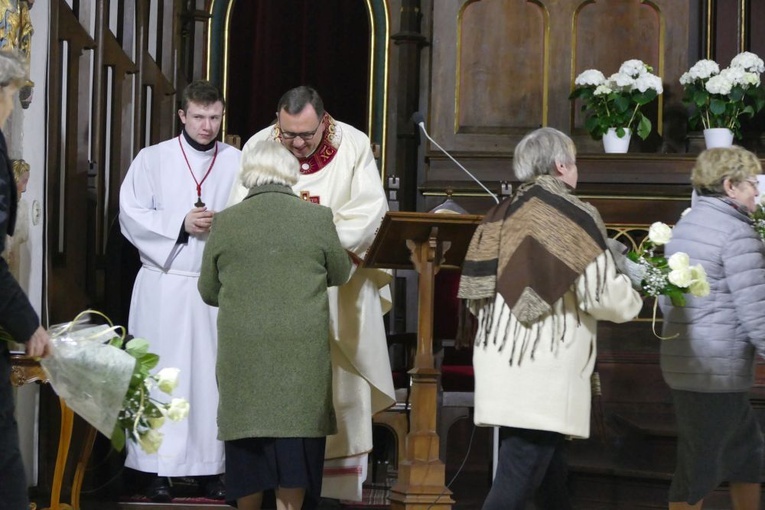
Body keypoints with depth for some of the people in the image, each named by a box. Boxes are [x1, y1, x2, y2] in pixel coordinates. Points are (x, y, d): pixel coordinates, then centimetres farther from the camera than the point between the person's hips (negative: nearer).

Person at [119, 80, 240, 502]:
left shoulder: (238, 162, 8)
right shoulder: (153, 159, 5)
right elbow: (131, 215, -1)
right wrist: (181, 224, -12)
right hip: (165, 283, -1)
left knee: (214, 374, 0)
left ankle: (212, 466, 6)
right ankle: (160, 468, 0)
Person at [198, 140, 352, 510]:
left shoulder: (226, 221, -1)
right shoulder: (318, 218, -3)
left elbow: (208, 291, 8)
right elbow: (340, 274, 11)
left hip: (242, 350, 1)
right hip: (303, 351, -1)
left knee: (248, 439, 10)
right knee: (294, 431, 6)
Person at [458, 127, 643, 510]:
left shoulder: (500, 216, 8)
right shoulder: (574, 217, -10)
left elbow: (476, 295, 10)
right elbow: (604, 296, -13)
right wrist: (633, 297, 8)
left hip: (502, 361, 7)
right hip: (544, 374, -7)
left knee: (549, 479, 18)